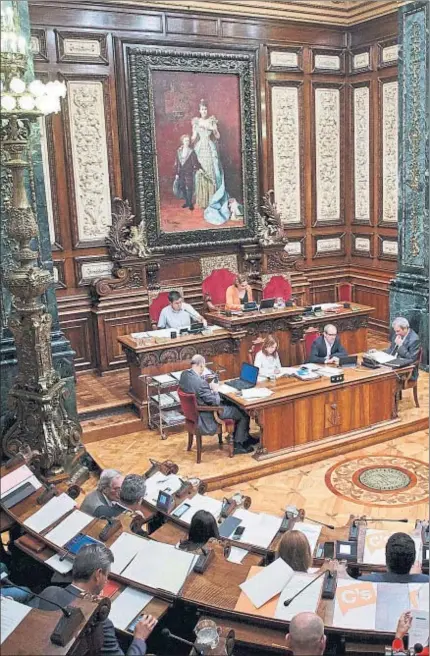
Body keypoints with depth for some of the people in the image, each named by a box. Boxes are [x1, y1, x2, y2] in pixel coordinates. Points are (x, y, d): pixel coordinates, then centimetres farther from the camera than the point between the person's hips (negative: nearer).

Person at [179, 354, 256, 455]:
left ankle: (245, 437, 32)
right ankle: (238, 445, 19)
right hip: (205, 416, -9)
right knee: (244, 414, 4)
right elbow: (215, 402, -24)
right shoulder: (200, 382, -34)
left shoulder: (184, 374, -7)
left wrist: (209, 386, 2)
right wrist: (215, 390, -6)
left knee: (233, 404, 23)